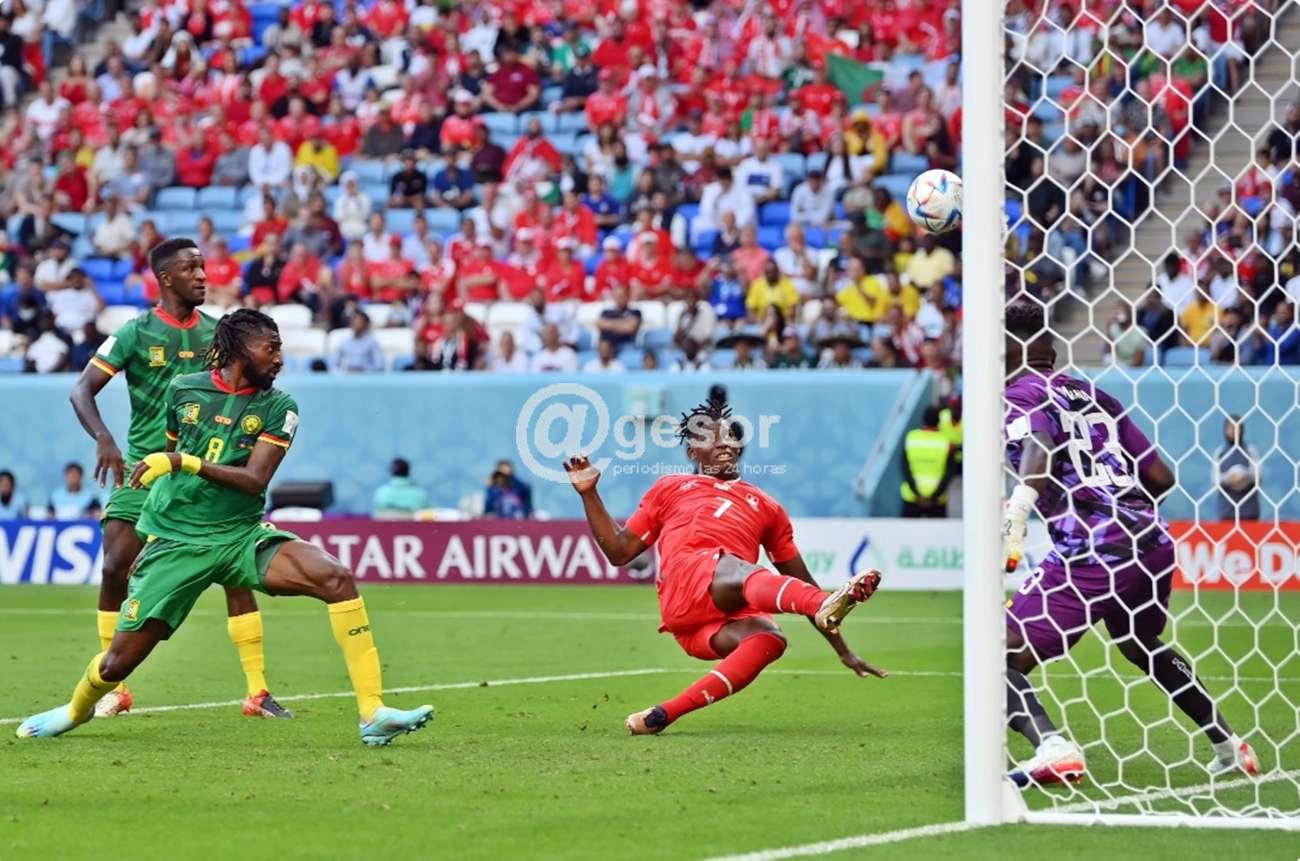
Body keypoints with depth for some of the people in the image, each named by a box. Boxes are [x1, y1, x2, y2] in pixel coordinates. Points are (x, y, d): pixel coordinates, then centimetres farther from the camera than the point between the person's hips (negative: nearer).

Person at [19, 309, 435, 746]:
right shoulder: (182, 389, 3)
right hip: (172, 541, 0)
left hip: (242, 536, 0)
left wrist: (183, 462, -21)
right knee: (119, 661, -2)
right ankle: (77, 710, 36)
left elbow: (255, 479, -13)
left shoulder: (278, 407, -1)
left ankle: (372, 713, -24)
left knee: (338, 578, -25)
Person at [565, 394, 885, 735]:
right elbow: (619, 552, 29)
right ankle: (827, 607, -69)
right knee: (736, 569, -37)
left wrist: (844, 652, 24)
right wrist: (589, 493, 18)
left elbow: (803, 583, 30)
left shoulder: (765, 507, 33)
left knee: (768, 639, -34)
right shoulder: (671, 488, 34)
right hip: (684, 586, -2)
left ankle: (661, 716, -36)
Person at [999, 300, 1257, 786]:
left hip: (1089, 553, -8)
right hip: (1152, 542, 8)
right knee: (1146, 649, 36)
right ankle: (1228, 746, 41)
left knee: (1002, 657, -7)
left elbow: (1039, 450, -22)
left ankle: (1052, 747, -32)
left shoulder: (1019, 396, 2)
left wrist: (1015, 518, -36)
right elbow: (1161, 477, 21)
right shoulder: (1093, 396, 21)